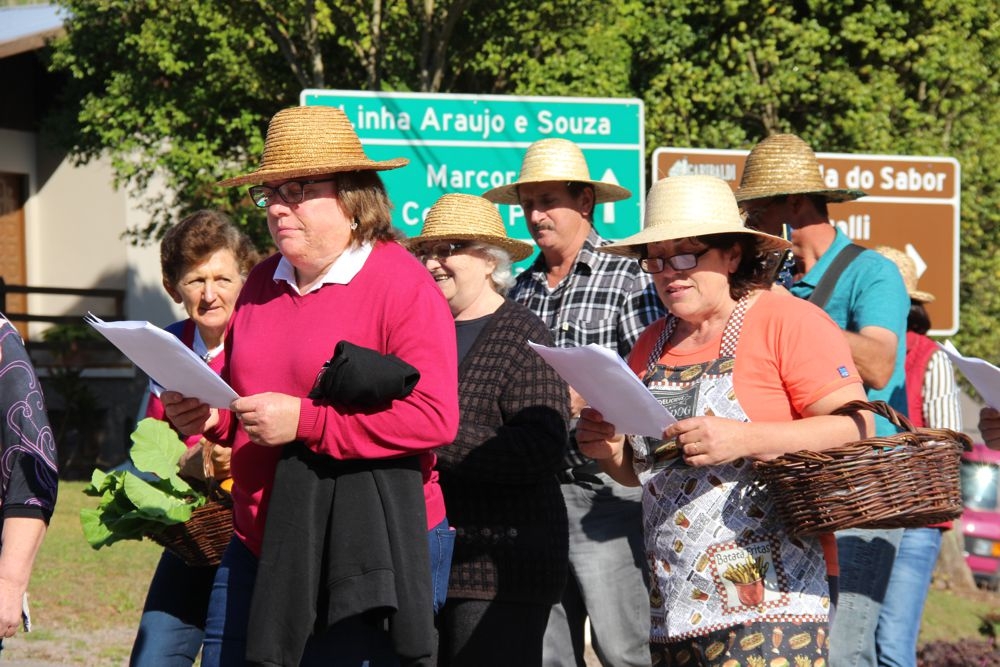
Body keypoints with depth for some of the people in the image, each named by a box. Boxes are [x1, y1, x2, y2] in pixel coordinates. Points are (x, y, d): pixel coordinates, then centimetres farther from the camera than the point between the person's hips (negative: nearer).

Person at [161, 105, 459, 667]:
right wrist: (207, 415, 2)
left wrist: (304, 422, -22)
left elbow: (434, 418, -20)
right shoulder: (264, 283, 13)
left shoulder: (404, 287, -10)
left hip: (372, 558, -7)